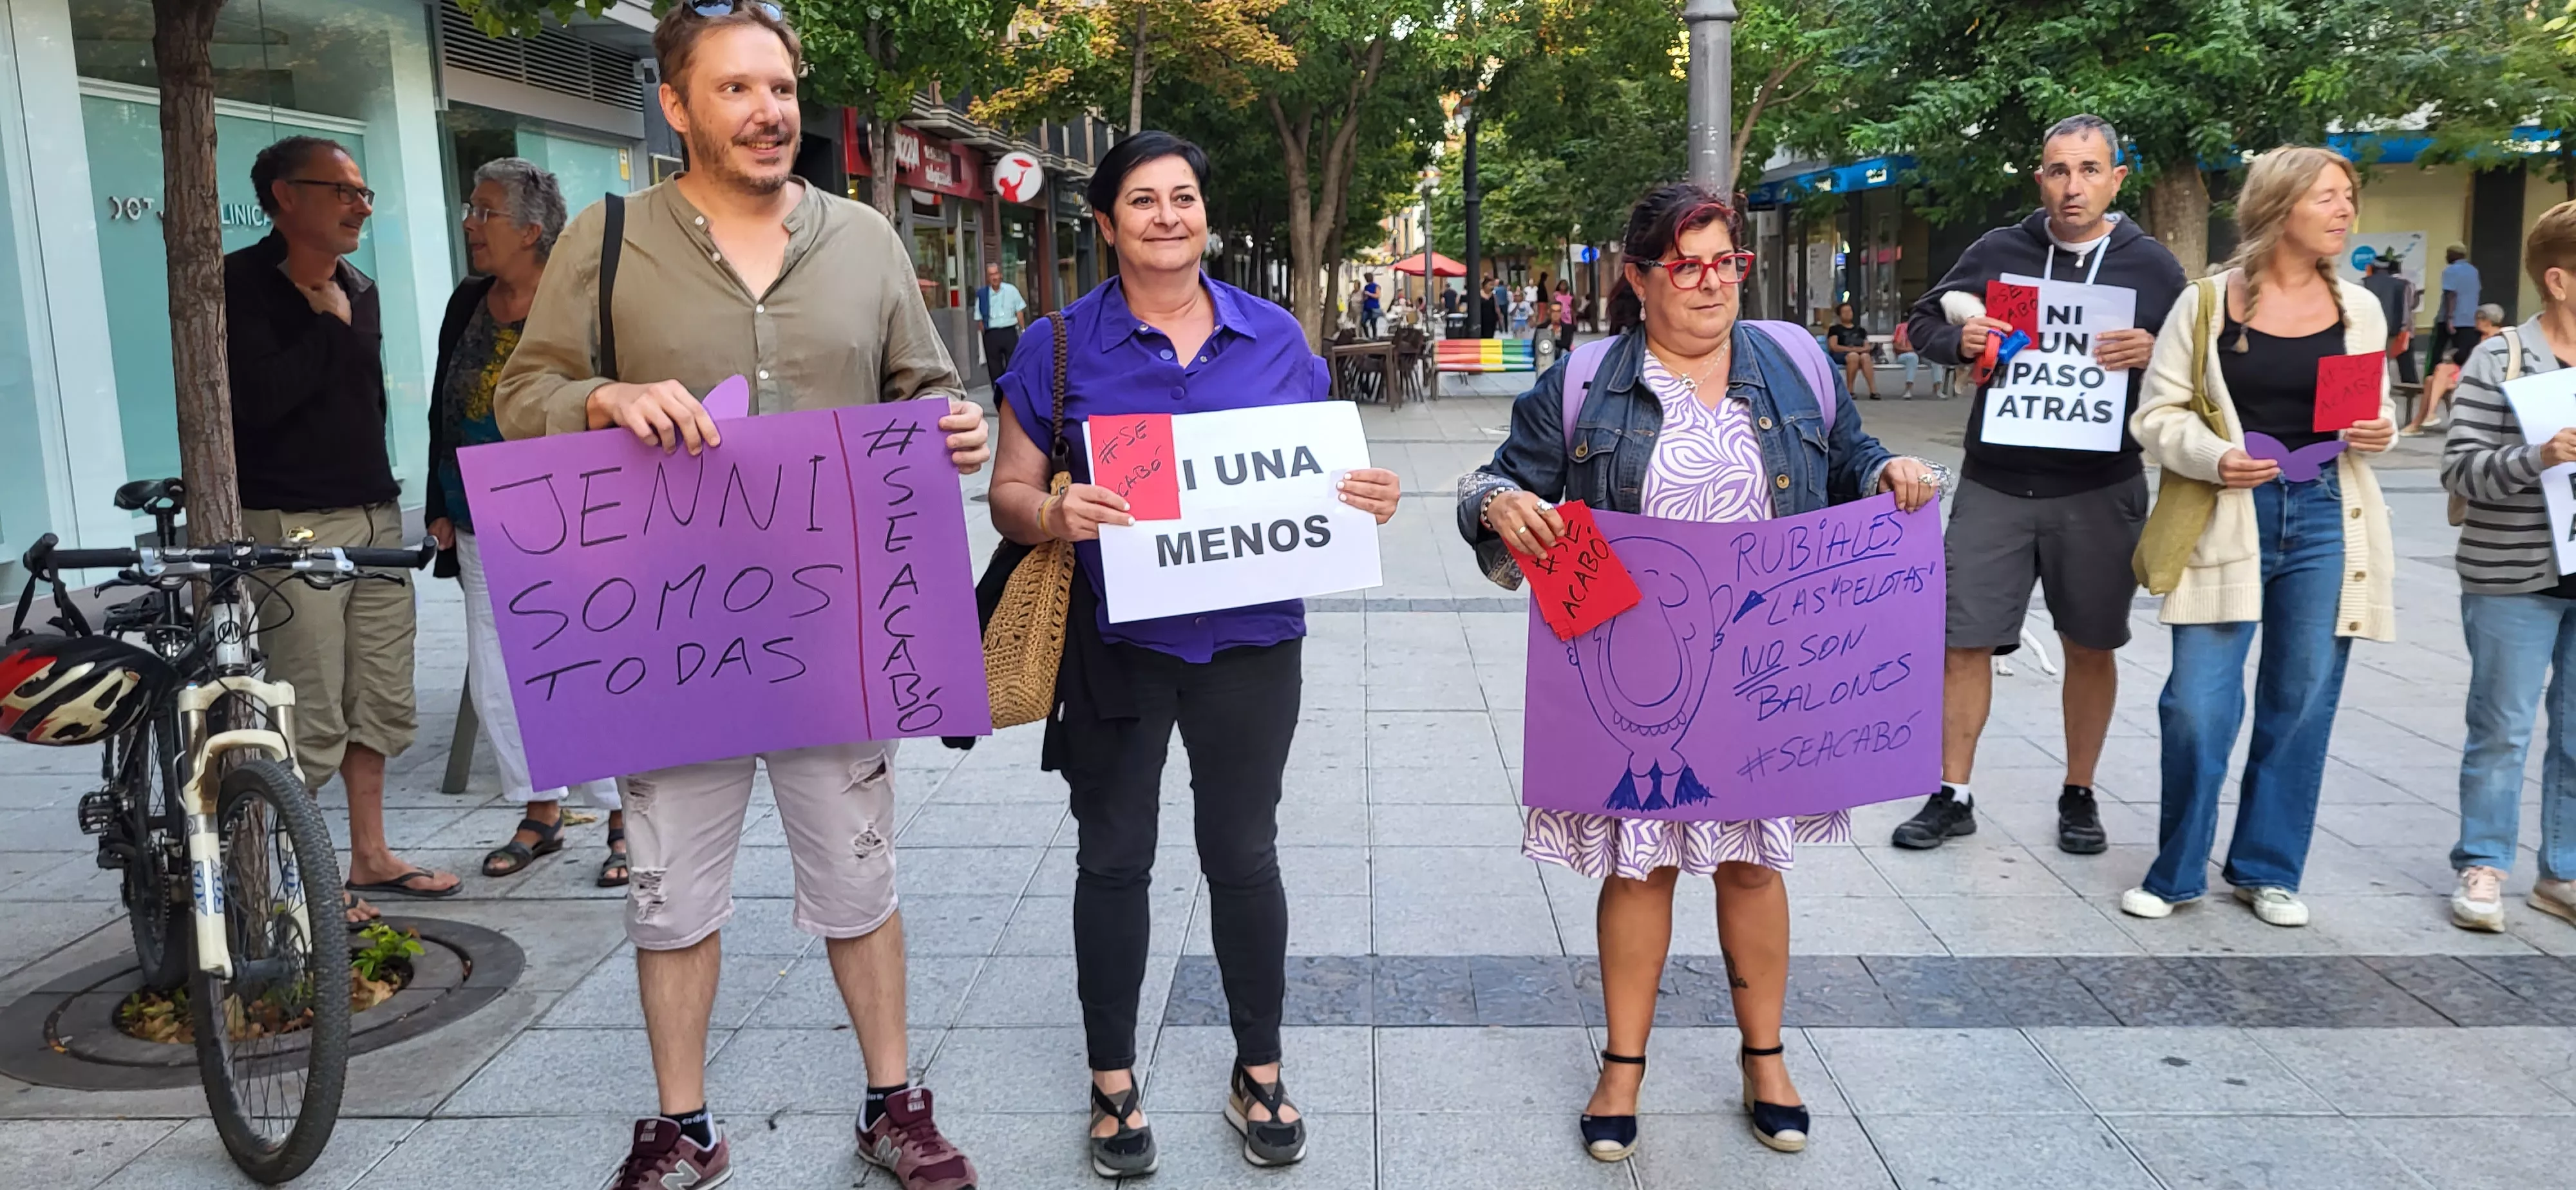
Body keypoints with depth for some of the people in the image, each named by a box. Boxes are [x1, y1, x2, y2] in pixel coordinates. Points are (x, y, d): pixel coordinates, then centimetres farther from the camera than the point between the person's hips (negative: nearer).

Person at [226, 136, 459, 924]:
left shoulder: (359, 291, 16)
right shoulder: (242, 283, -8)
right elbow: (258, 399, -22)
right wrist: (326, 327, -11)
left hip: (376, 518, 8)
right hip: (292, 526, -8)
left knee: (382, 704, 12)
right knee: (311, 721, -6)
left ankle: (370, 858, 23)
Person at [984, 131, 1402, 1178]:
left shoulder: (1274, 337, 5)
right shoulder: (1062, 344, -2)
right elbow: (1008, 493, -2)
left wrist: (1369, 499, -11)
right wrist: (1055, 516, -25)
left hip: (1248, 641, 2)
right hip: (1115, 644, -1)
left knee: (1244, 855, 12)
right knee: (1113, 858, 9)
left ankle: (1259, 1071, 29)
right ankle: (1112, 1081, 26)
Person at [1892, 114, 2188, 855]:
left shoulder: (2152, 266, 3)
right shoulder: (1996, 252, 4)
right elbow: (1922, 324, 8)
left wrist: (2152, 354, -18)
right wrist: (1959, 340, -14)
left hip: (2099, 492, 0)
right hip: (1995, 485, 0)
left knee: (2090, 648, 10)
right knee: (1963, 641, 1)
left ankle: (2079, 796, 26)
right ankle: (1952, 796, 15)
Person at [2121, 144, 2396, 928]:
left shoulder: (2358, 308, 8)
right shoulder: (2206, 302, -2)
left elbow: (2378, 413, 18)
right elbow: (2158, 413, -1)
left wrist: (2379, 433, -5)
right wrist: (2212, 459, -17)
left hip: (2326, 518, 3)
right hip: (2227, 518, -3)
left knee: (2302, 702, 7)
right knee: (2198, 706, -5)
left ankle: (2268, 870, 22)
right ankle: (2177, 872, 13)